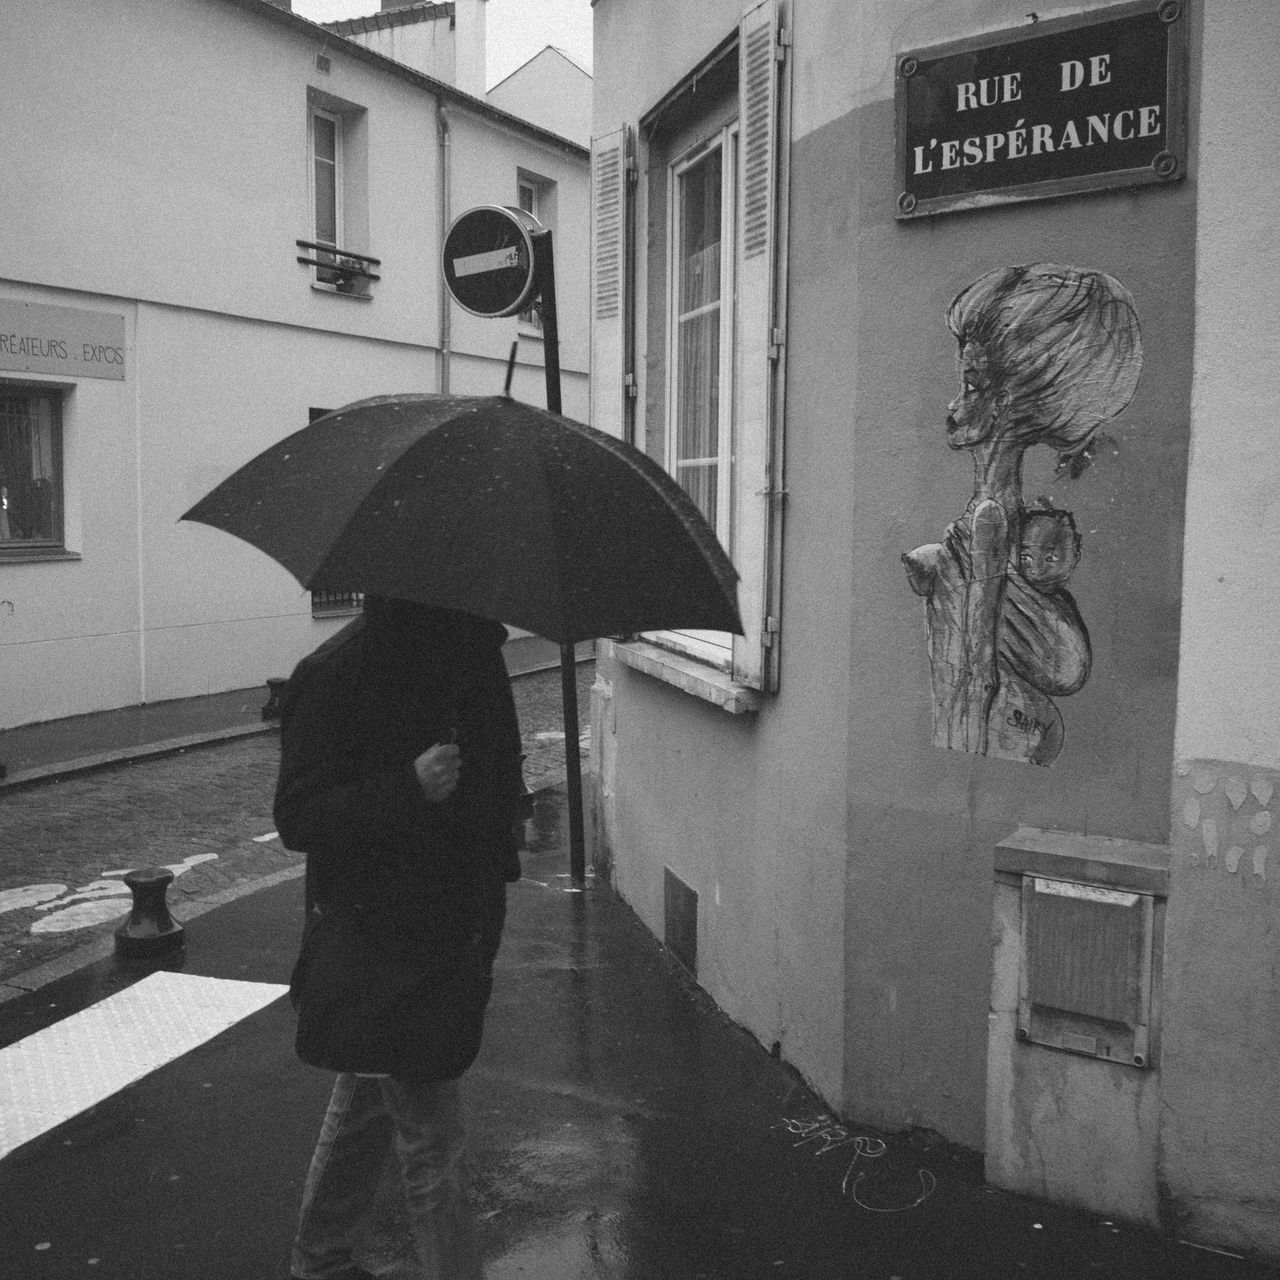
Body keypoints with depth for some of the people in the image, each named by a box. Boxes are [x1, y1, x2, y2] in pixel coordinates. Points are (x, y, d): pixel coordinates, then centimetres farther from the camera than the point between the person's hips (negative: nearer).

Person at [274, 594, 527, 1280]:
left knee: (368, 1103, 24)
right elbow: (296, 818, -20)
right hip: (378, 934, -8)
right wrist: (409, 787, -32)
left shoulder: (475, 652, 3)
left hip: (453, 925, 8)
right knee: (431, 1137, 1)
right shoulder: (334, 674, -20)